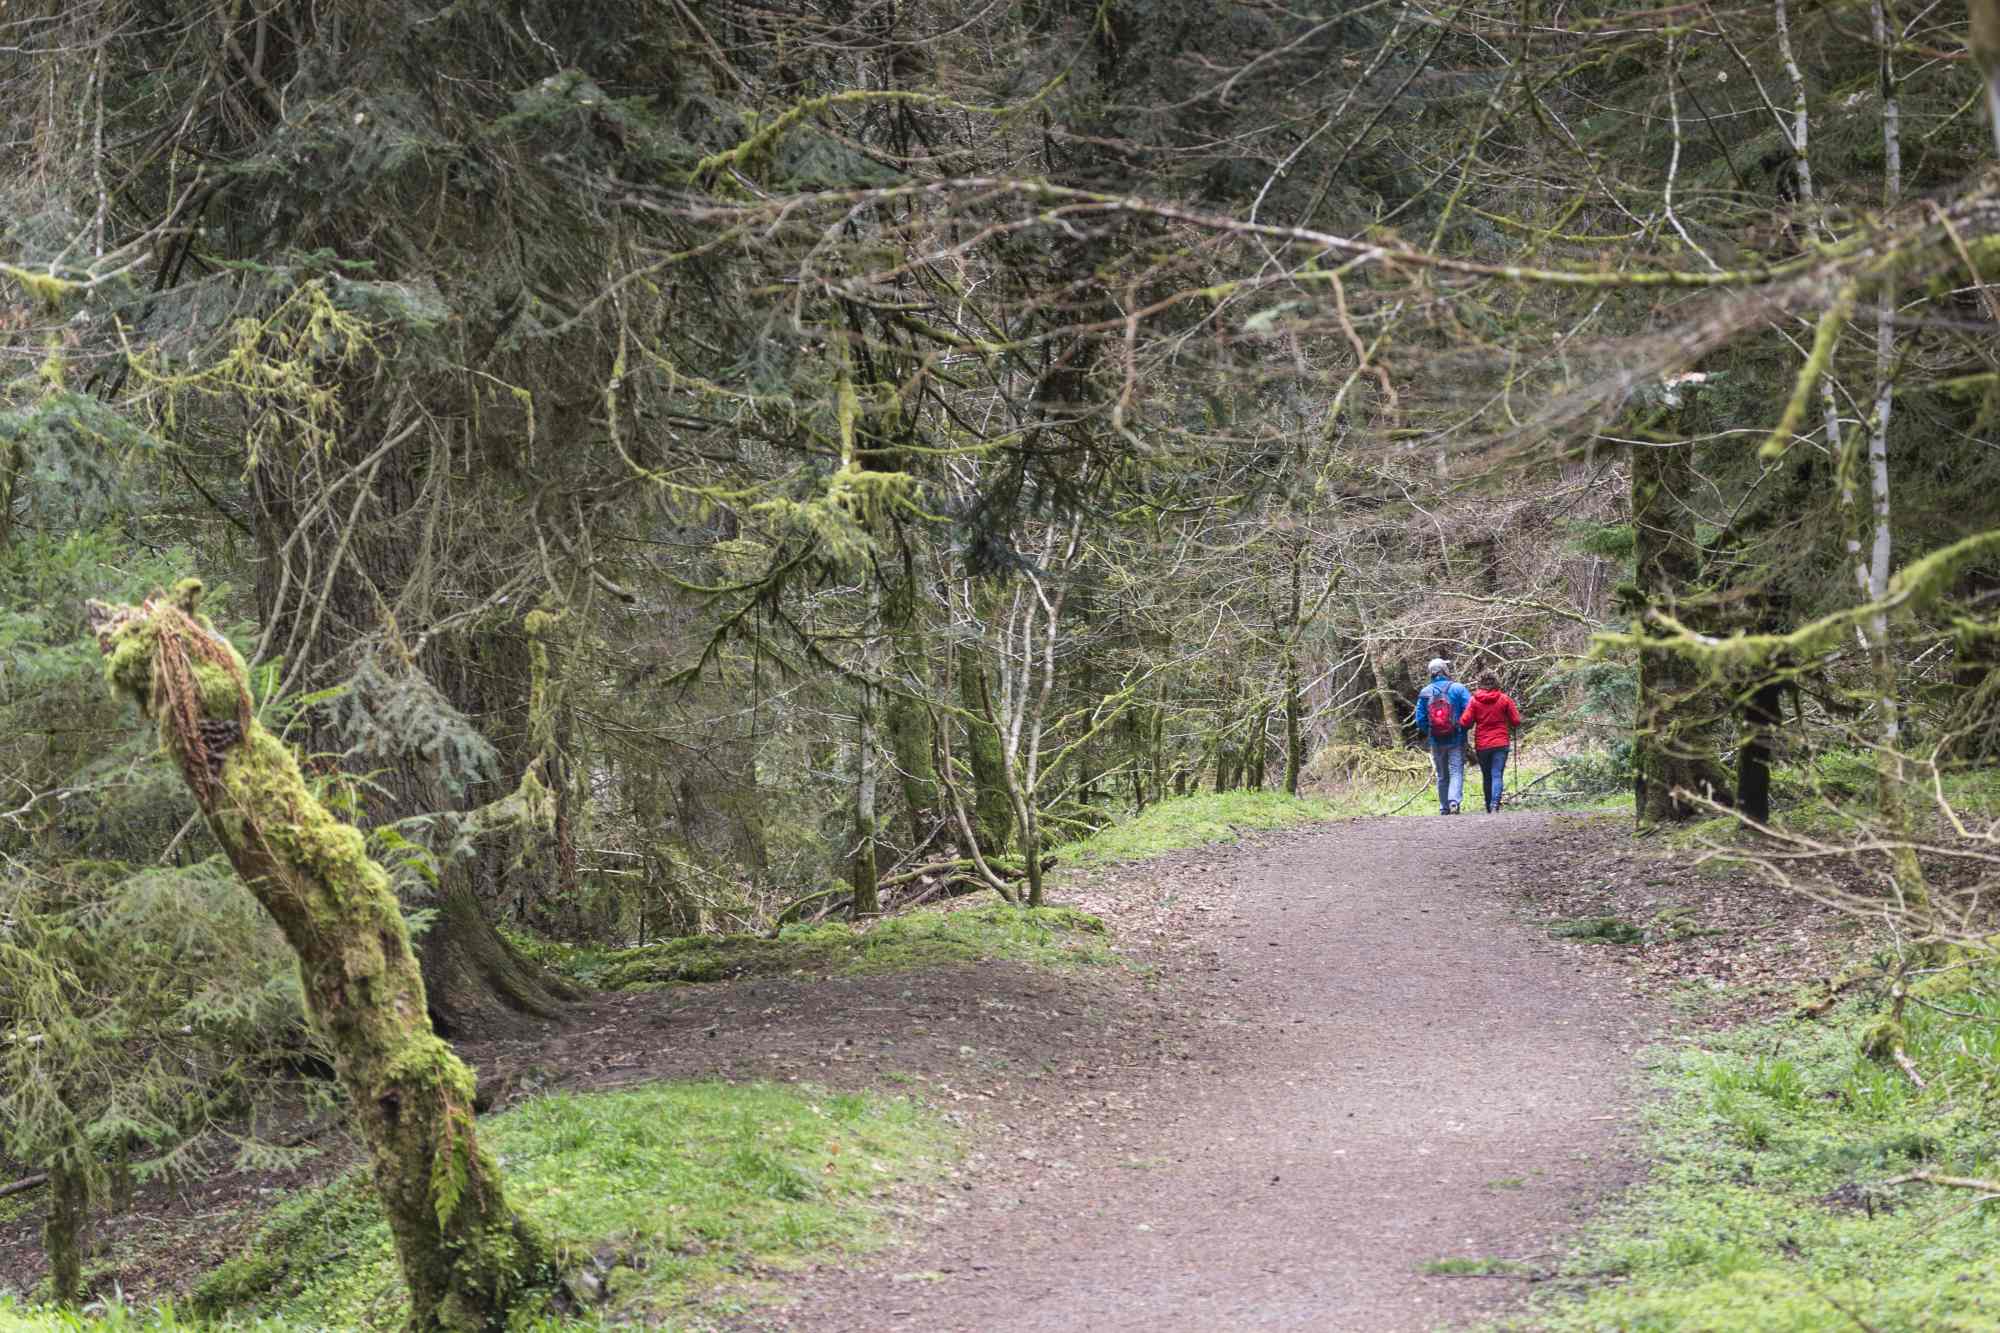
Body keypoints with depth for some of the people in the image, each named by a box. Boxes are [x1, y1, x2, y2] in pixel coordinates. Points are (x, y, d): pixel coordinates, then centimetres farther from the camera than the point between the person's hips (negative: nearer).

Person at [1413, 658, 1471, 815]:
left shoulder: (1424, 693, 1)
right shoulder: (1458, 689, -7)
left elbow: (1420, 720, 1)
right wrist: (1464, 728, 5)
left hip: (1436, 742, 3)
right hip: (1456, 740, -3)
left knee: (1442, 775, 14)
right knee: (1456, 772, -4)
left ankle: (1444, 807, 15)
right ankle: (1454, 800, -26)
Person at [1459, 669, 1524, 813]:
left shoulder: (1474, 700, -4)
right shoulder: (1504, 699, -3)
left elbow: (1465, 722, -7)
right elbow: (1516, 721, -1)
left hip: (1482, 745, 1)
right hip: (1501, 743, -1)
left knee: (1486, 777, 14)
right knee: (1497, 775, -5)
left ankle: (1489, 807, 20)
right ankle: (1495, 805, -24)